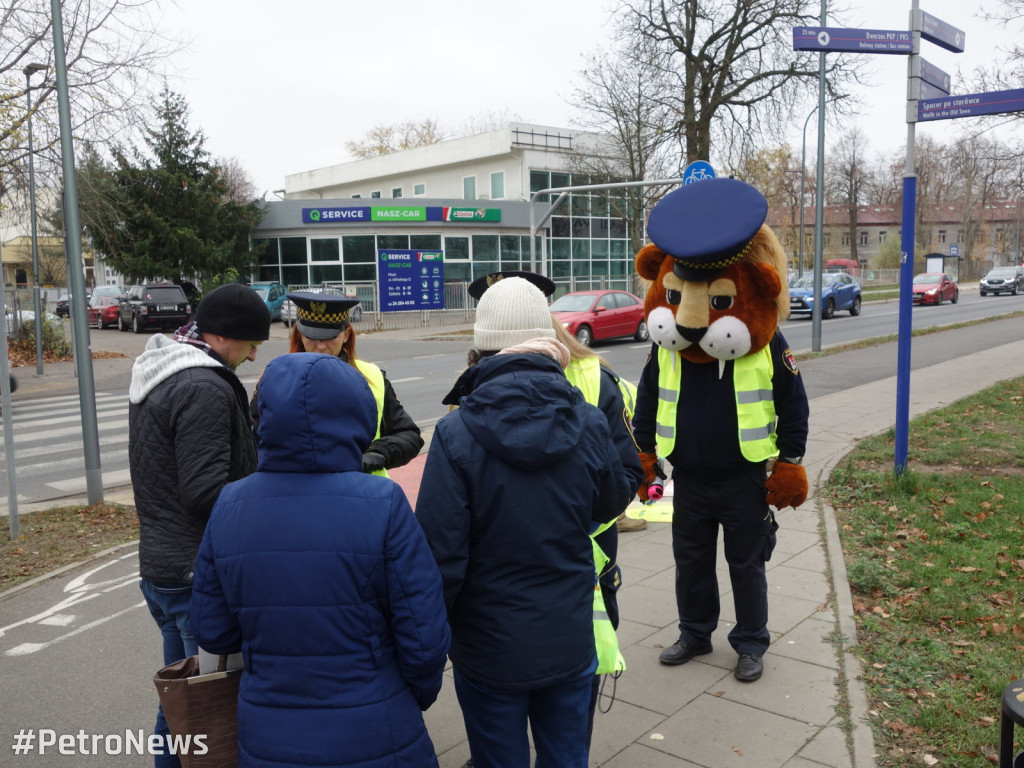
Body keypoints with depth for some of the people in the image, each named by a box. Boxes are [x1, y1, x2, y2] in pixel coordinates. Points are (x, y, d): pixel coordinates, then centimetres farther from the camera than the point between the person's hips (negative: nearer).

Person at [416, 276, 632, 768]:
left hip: (489, 648, -3)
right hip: (570, 640, 3)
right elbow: (611, 504, 7)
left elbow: (440, 555, -20)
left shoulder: (456, 433, -21)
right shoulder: (588, 423, -11)